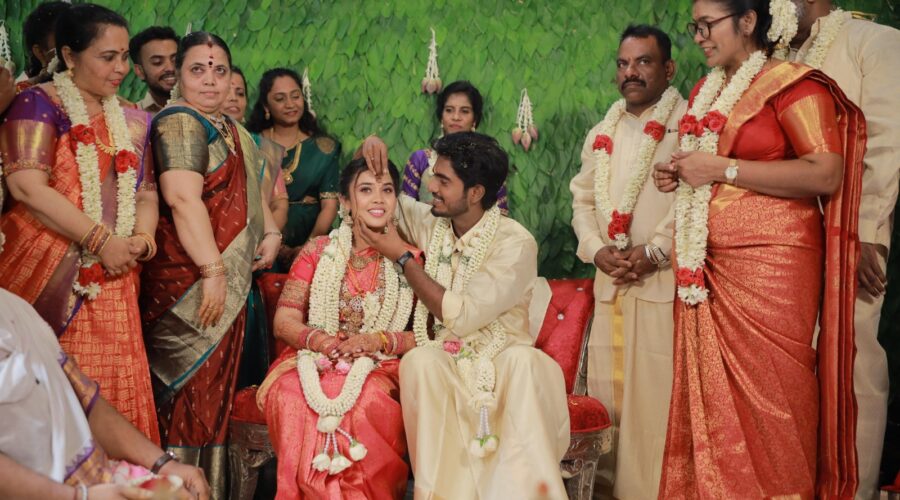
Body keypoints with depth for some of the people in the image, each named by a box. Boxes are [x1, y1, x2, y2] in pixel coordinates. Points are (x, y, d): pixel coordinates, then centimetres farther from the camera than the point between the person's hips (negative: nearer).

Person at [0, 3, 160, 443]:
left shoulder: (132, 122, 16)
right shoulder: (39, 104, -3)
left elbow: (146, 191, 17)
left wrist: (143, 235, -6)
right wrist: (102, 241, -15)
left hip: (111, 279, 5)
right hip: (47, 275, -5)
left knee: (115, 389, 0)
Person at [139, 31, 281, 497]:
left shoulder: (231, 130, 19)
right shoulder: (179, 122, -10)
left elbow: (250, 192, 30)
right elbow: (183, 199, -20)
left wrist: (271, 233, 11)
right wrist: (213, 271, -23)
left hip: (228, 282, 9)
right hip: (190, 280, -9)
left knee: (216, 393, 12)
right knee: (189, 391, -7)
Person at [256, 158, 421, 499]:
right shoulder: (318, 251, 12)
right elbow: (284, 321, 6)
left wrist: (379, 340, -17)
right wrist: (317, 339, -16)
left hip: (381, 368, -1)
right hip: (314, 361, 1)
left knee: (368, 399, -36)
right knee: (290, 394, -33)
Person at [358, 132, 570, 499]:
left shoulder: (515, 243, -13)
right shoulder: (431, 222, 4)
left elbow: (461, 316, -19)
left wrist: (402, 257, -12)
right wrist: (372, 154, 0)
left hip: (501, 360, -3)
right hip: (444, 359, 4)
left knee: (525, 362, -36)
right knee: (419, 361, -31)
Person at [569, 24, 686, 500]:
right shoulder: (602, 133, 19)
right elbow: (583, 198, 17)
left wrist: (654, 251, -17)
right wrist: (598, 250, -1)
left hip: (664, 279, -6)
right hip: (609, 282, 6)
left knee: (657, 394, -9)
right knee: (607, 391, 7)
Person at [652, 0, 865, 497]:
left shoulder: (790, 84, -5)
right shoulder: (705, 94, 18)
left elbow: (826, 175, -17)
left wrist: (721, 168, -15)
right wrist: (679, 175, 10)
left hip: (768, 266, -6)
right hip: (706, 268, 7)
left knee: (768, 396, -5)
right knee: (712, 397, 4)